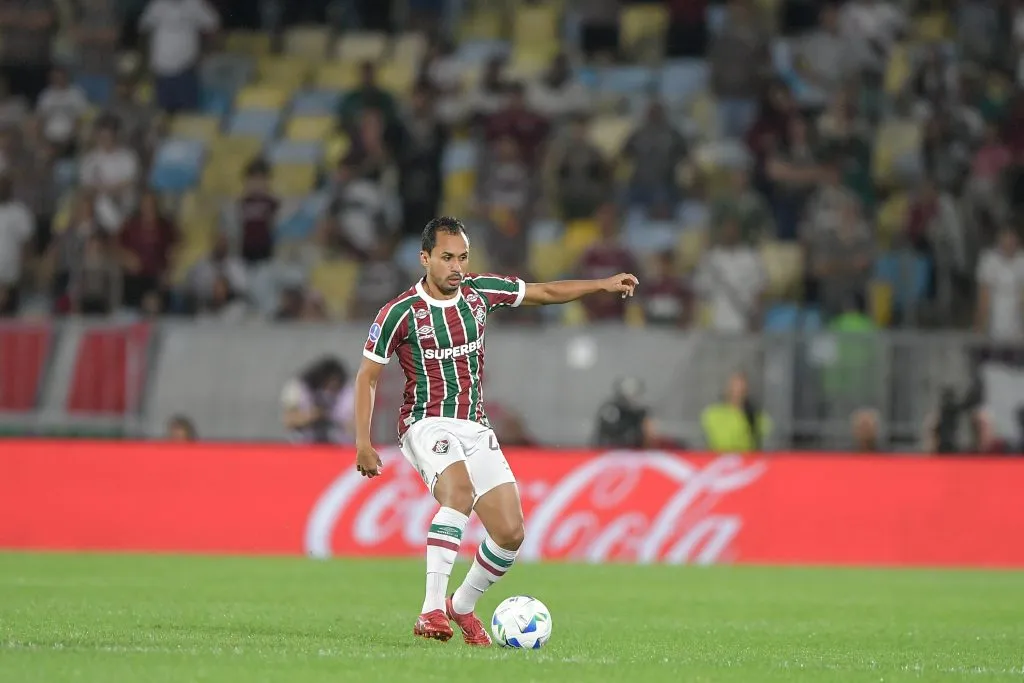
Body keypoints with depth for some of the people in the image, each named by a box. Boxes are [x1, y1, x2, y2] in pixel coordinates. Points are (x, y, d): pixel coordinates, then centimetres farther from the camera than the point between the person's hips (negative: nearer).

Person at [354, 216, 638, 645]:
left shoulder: (481, 292, 3)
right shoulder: (400, 313, -9)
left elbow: (546, 292, 14)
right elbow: (367, 375, -2)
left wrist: (603, 285, 5)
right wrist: (363, 443, -8)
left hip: (475, 429, 5)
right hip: (427, 425, -5)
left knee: (511, 533, -5)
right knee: (459, 491, -36)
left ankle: (462, 606, 21)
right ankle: (431, 611, -38)